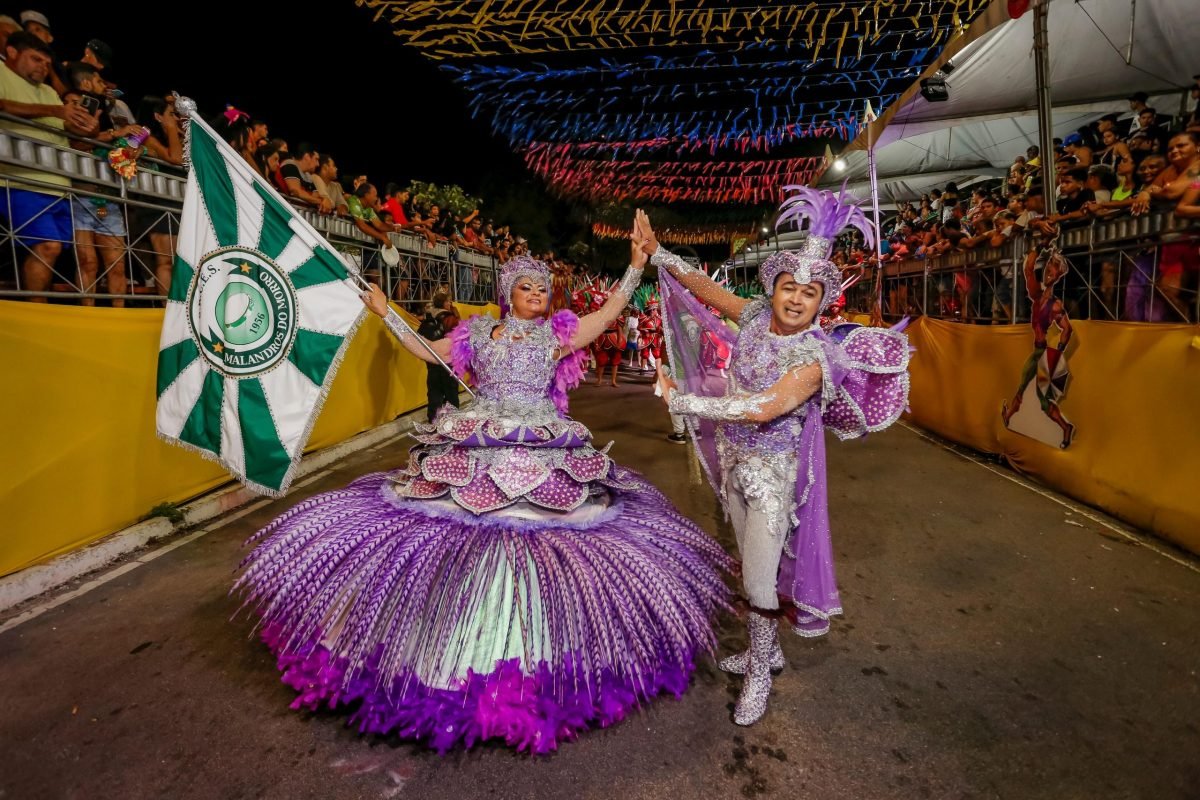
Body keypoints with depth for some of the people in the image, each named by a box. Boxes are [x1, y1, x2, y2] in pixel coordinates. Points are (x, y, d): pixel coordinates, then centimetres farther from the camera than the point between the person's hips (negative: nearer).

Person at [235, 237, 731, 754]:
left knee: (537, 551, -9)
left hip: (543, 457, -2)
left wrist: (637, 264, 3)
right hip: (473, 456, 2)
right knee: (467, 550, -2)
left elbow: (611, 310, 6)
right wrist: (385, 313, 27)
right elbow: (425, 350, 24)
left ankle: (536, 674, 8)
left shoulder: (557, 333, 10)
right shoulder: (477, 333, 15)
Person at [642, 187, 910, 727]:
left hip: (772, 475, -6)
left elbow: (763, 408, -31)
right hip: (733, 463, 6)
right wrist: (657, 251, 8)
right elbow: (706, 288, 10)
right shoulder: (755, 318, -3)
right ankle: (765, 651, 39)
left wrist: (681, 402, -31)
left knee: (759, 581, -1)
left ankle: (759, 673, 23)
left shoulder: (816, 357, -21)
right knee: (752, 567, 19)